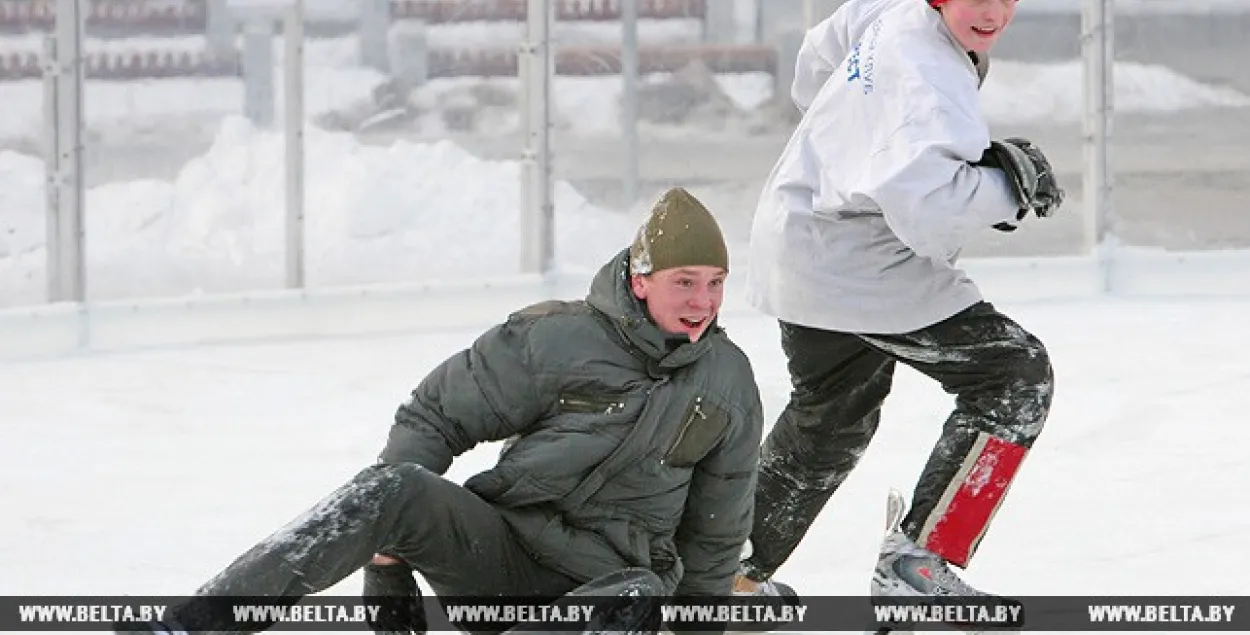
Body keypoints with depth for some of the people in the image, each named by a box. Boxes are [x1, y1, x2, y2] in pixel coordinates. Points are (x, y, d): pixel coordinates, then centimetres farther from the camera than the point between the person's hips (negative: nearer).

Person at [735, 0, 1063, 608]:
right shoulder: (932, 83, -28)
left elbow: (819, 59, 20)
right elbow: (923, 204, -39)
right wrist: (1009, 186, -26)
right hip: (859, 270, -10)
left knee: (831, 419, 30)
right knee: (1018, 377, -7)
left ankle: (737, 572, 42)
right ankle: (918, 561, -8)